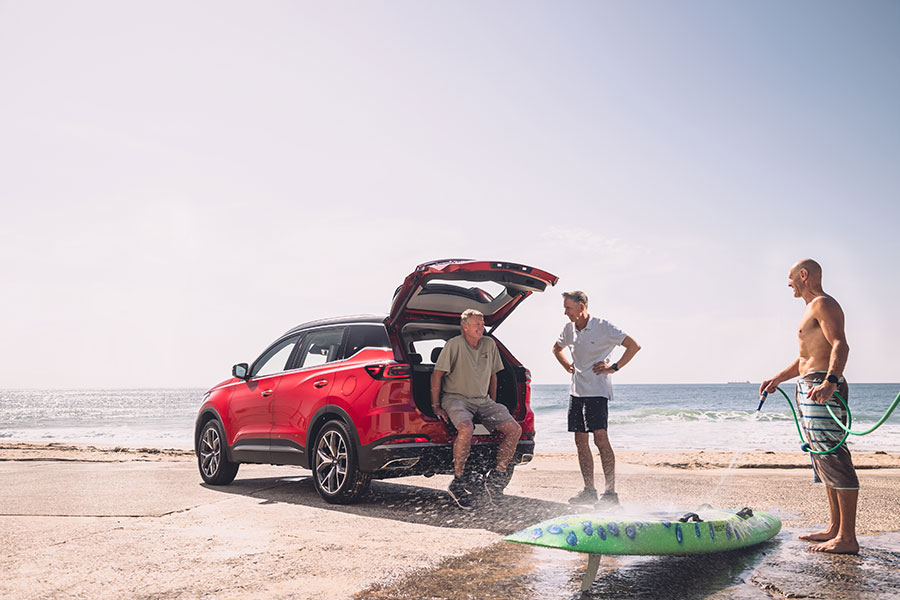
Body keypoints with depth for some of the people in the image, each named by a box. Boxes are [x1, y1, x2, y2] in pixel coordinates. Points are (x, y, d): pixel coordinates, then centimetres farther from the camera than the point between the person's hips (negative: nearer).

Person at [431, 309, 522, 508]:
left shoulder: (489, 344, 9)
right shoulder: (454, 344, -9)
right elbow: (437, 374, -9)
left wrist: (493, 404, 13)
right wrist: (435, 406, -11)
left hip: (483, 400, 6)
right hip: (456, 398, -6)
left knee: (515, 429, -12)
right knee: (466, 429, -37)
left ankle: (497, 476, 0)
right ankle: (459, 480, -19)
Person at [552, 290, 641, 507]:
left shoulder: (603, 327, -9)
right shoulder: (569, 329, 9)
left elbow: (634, 346, -9)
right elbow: (556, 348, 30)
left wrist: (614, 367, -10)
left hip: (597, 390, -7)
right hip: (576, 391, 7)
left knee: (600, 438, -13)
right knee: (580, 441, 7)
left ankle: (610, 492, -8)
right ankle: (589, 490, 15)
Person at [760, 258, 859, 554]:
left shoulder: (823, 304, -8)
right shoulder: (813, 308, 24)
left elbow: (841, 345, -24)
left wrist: (830, 380, -38)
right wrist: (777, 379, 26)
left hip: (822, 388, -11)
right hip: (809, 388, 11)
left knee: (834, 457, -12)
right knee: (825, 461, 13)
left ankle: (847, 537, -11)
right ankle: (834, 528, 20)